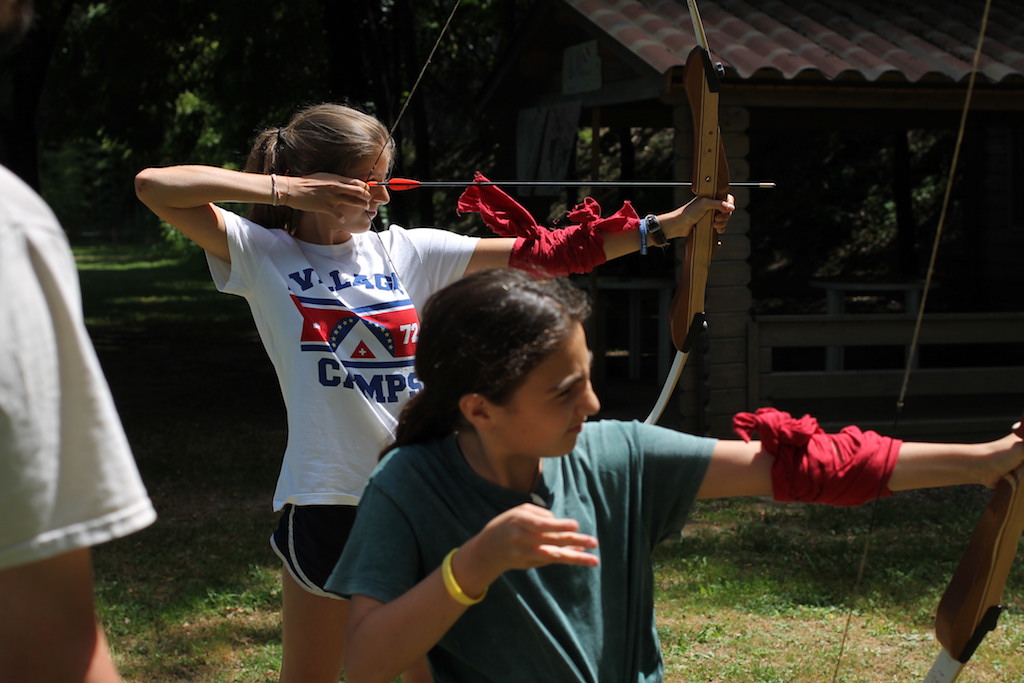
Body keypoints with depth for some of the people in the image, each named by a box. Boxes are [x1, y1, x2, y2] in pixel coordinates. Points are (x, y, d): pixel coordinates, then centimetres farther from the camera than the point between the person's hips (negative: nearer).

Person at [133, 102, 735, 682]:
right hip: (328, 499, -3)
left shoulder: (405, 251, 7)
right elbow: (154, 186, -12)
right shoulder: (263, 255, -1)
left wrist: (671, 224, -2)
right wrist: (283, 188, -15)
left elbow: (539, 253, 3)